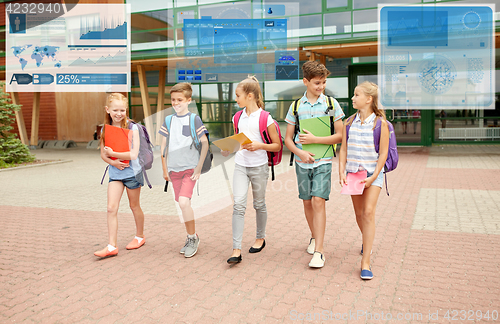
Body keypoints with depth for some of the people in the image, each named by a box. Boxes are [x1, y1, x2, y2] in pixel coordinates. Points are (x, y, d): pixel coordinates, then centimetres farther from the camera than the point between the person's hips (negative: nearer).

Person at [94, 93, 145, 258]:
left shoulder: (132, 128, -12)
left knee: (134, 206, 12)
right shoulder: (105, 129, 1)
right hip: (115, 173, 4)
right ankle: (112, 246, 0)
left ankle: (140, 236, 33)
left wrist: (112, 153, -14)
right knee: (111, 208, -5)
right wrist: (113, 162, -13)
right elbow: (103, 154, 6)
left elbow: (133, 154, -20)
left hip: (132, 172, -3)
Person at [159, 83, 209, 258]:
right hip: (174, 169, 5)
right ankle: (191, 238, 24)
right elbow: (164, 146, 12)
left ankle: (192, 237, 0)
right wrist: (164, 169, 10)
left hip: (190, 168, -4)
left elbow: (205, 143, -5)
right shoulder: (168, 121, 8)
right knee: (183, 204, 9)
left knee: (183, 201, -18)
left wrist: (199, 167, -9)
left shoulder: (194, 119, -4)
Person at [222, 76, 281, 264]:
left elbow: (277, 146, -4)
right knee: (238, 204, -8)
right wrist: (228, 149, 0)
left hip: (259, 166, -3)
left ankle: (260, 238, 36)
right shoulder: (238, 117, 8)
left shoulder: (265, 118, -8)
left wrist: (260, 145, -19)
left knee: (259, 204, 12)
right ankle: (236, 250, -8)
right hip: (240, 165, 4)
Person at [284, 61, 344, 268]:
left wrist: (314, 139, -12)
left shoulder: (331, 104, 0)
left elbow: (340, 135, -2)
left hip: (323, 161, -3)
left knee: (318, 201, -11)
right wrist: (300, 152, -12)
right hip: (302, 162, 3)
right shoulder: (296, 106, 5)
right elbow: (288, 139, 7)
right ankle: (314, 237, 33)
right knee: (307, 202, 11)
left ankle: (319, 251, -7)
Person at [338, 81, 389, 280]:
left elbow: (383, 153, -7)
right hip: (353, 172, 4)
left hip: (373, 173, -4)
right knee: (359, 213, 13)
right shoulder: (350, 122, 5)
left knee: (368, 212, -14)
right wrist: (341, 172, -4)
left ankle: (365, 261, -9)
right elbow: (343, 149, 6)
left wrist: (373, 177, -14)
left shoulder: (380, 122, -7)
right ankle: (367, 240, 43)